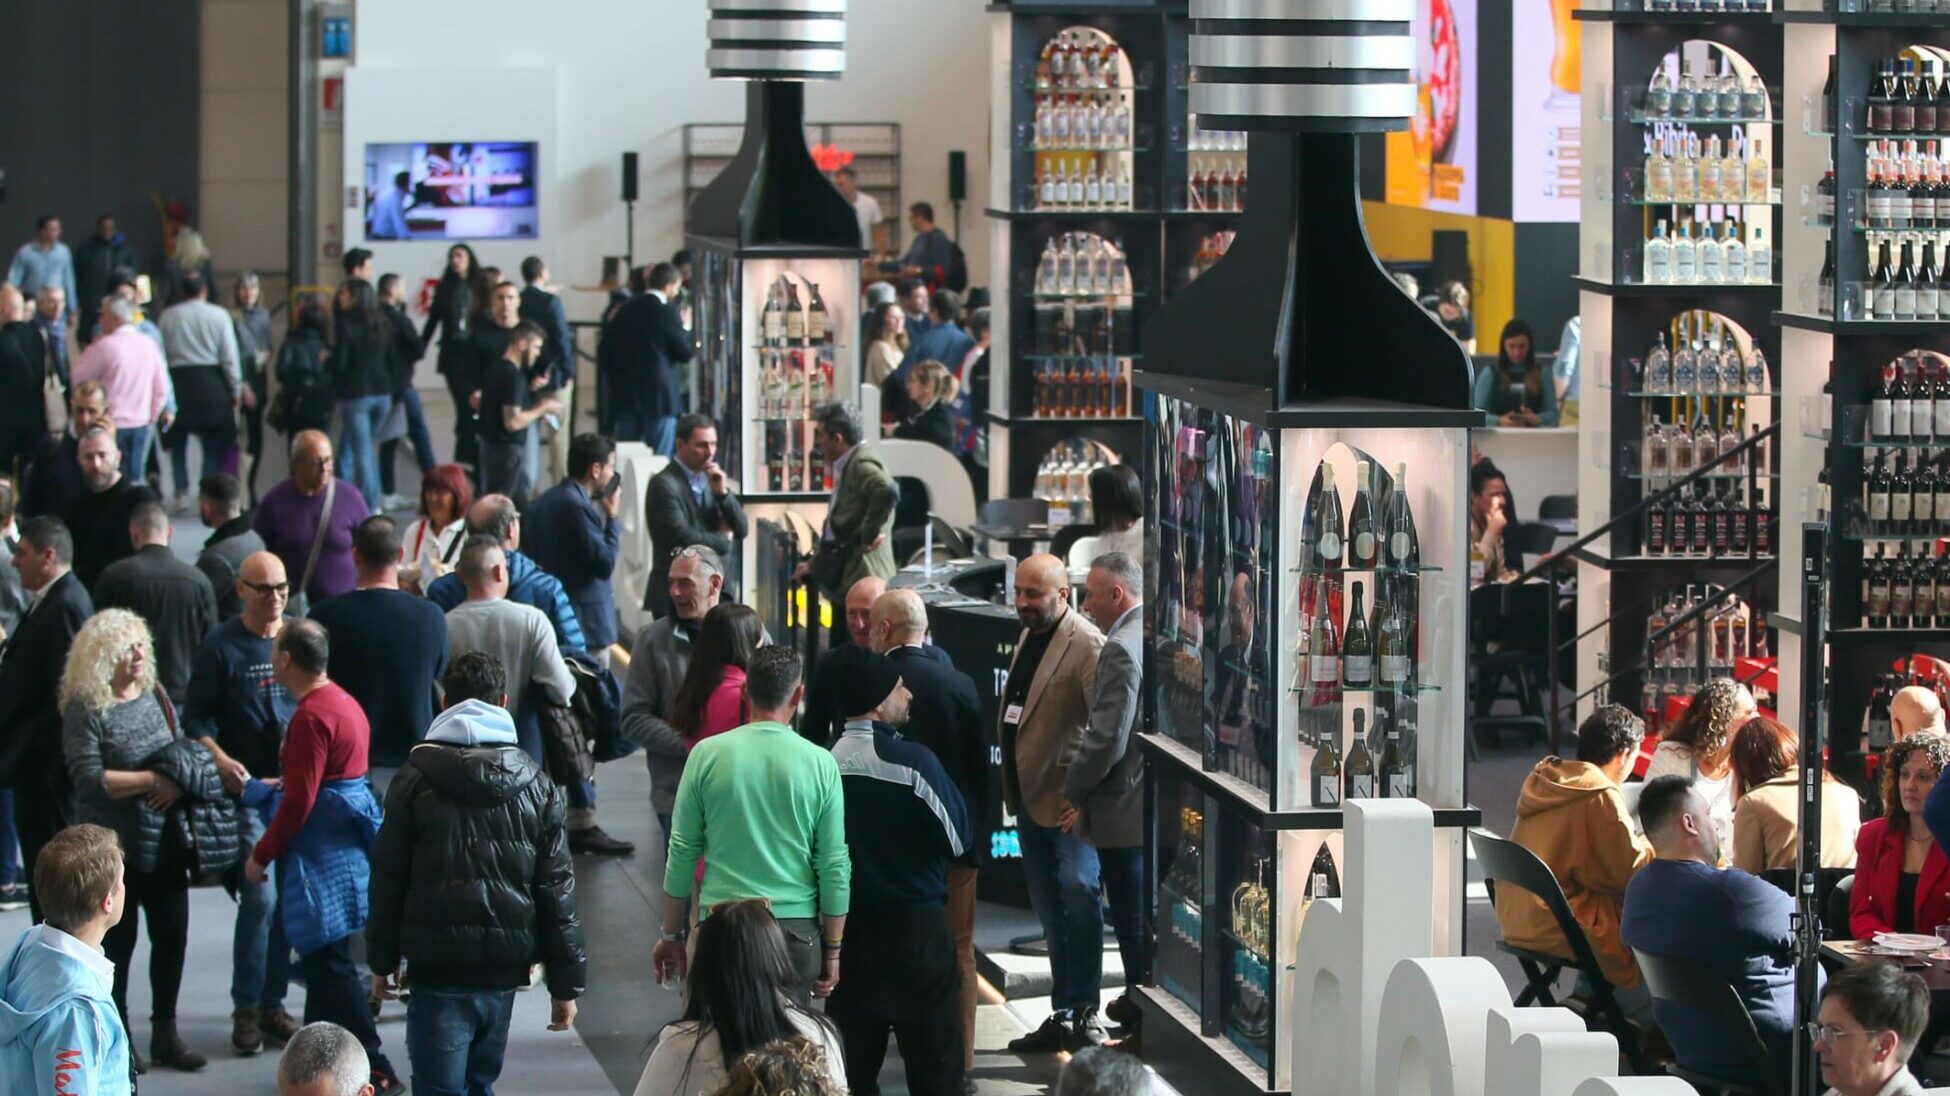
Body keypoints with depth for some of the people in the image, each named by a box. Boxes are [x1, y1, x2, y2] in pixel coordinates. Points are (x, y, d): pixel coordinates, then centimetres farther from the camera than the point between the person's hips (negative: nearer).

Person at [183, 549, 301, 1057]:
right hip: (248, 787, -4)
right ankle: (246, 1008, -1)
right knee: (261, 896, -11)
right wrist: (220, 760, -16)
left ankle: (273, 1002, 17)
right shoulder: (220, 647, -1)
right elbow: (196, 718, 0)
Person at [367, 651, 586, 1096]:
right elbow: (557, 890, 2)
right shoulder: (536, 785, 2)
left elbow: (388, 879, 0)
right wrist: (567, 983, 6)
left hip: (438, 971, -3)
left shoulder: (416, 780, -3)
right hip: (504, 970, 3)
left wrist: (383, 960, 12)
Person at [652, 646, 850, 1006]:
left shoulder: (708, 754, 0)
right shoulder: (820, 764, -1)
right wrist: (832, 949, 10)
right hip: (795, 929, 0)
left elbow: (682, 852, 4)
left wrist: (672, 935, 14)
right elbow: (835, 866, 1)